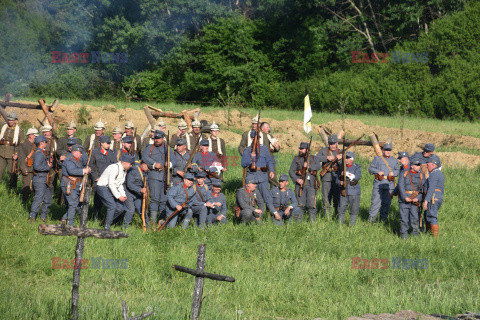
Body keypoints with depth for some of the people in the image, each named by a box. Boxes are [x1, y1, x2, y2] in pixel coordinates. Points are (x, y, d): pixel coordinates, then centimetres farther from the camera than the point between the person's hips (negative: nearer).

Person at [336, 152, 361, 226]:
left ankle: (352, 224, 13)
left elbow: (358, 177, -16)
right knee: (341, 208, 0)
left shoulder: (357, 167, 2)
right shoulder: (341, 167, 11)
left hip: (354, 192, -2)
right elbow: (338, 178, 12)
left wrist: (347, 174, -27)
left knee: (354, 209, 2)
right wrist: (340, 182, -12)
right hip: (343, 191, 2)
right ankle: (340, 224, 10)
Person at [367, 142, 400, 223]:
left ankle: (383, 219, 12)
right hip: (378, 183, -2)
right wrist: (378, 172, -11)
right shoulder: (377, 159, 12)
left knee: (386, 203, 3)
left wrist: (393, 172, -9)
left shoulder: (394, 160, 19)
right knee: (375, 201, -7)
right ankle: (371, 218, -2)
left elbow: (398, 170, 13)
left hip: (389, 184, 2)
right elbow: (370, 168, 6)